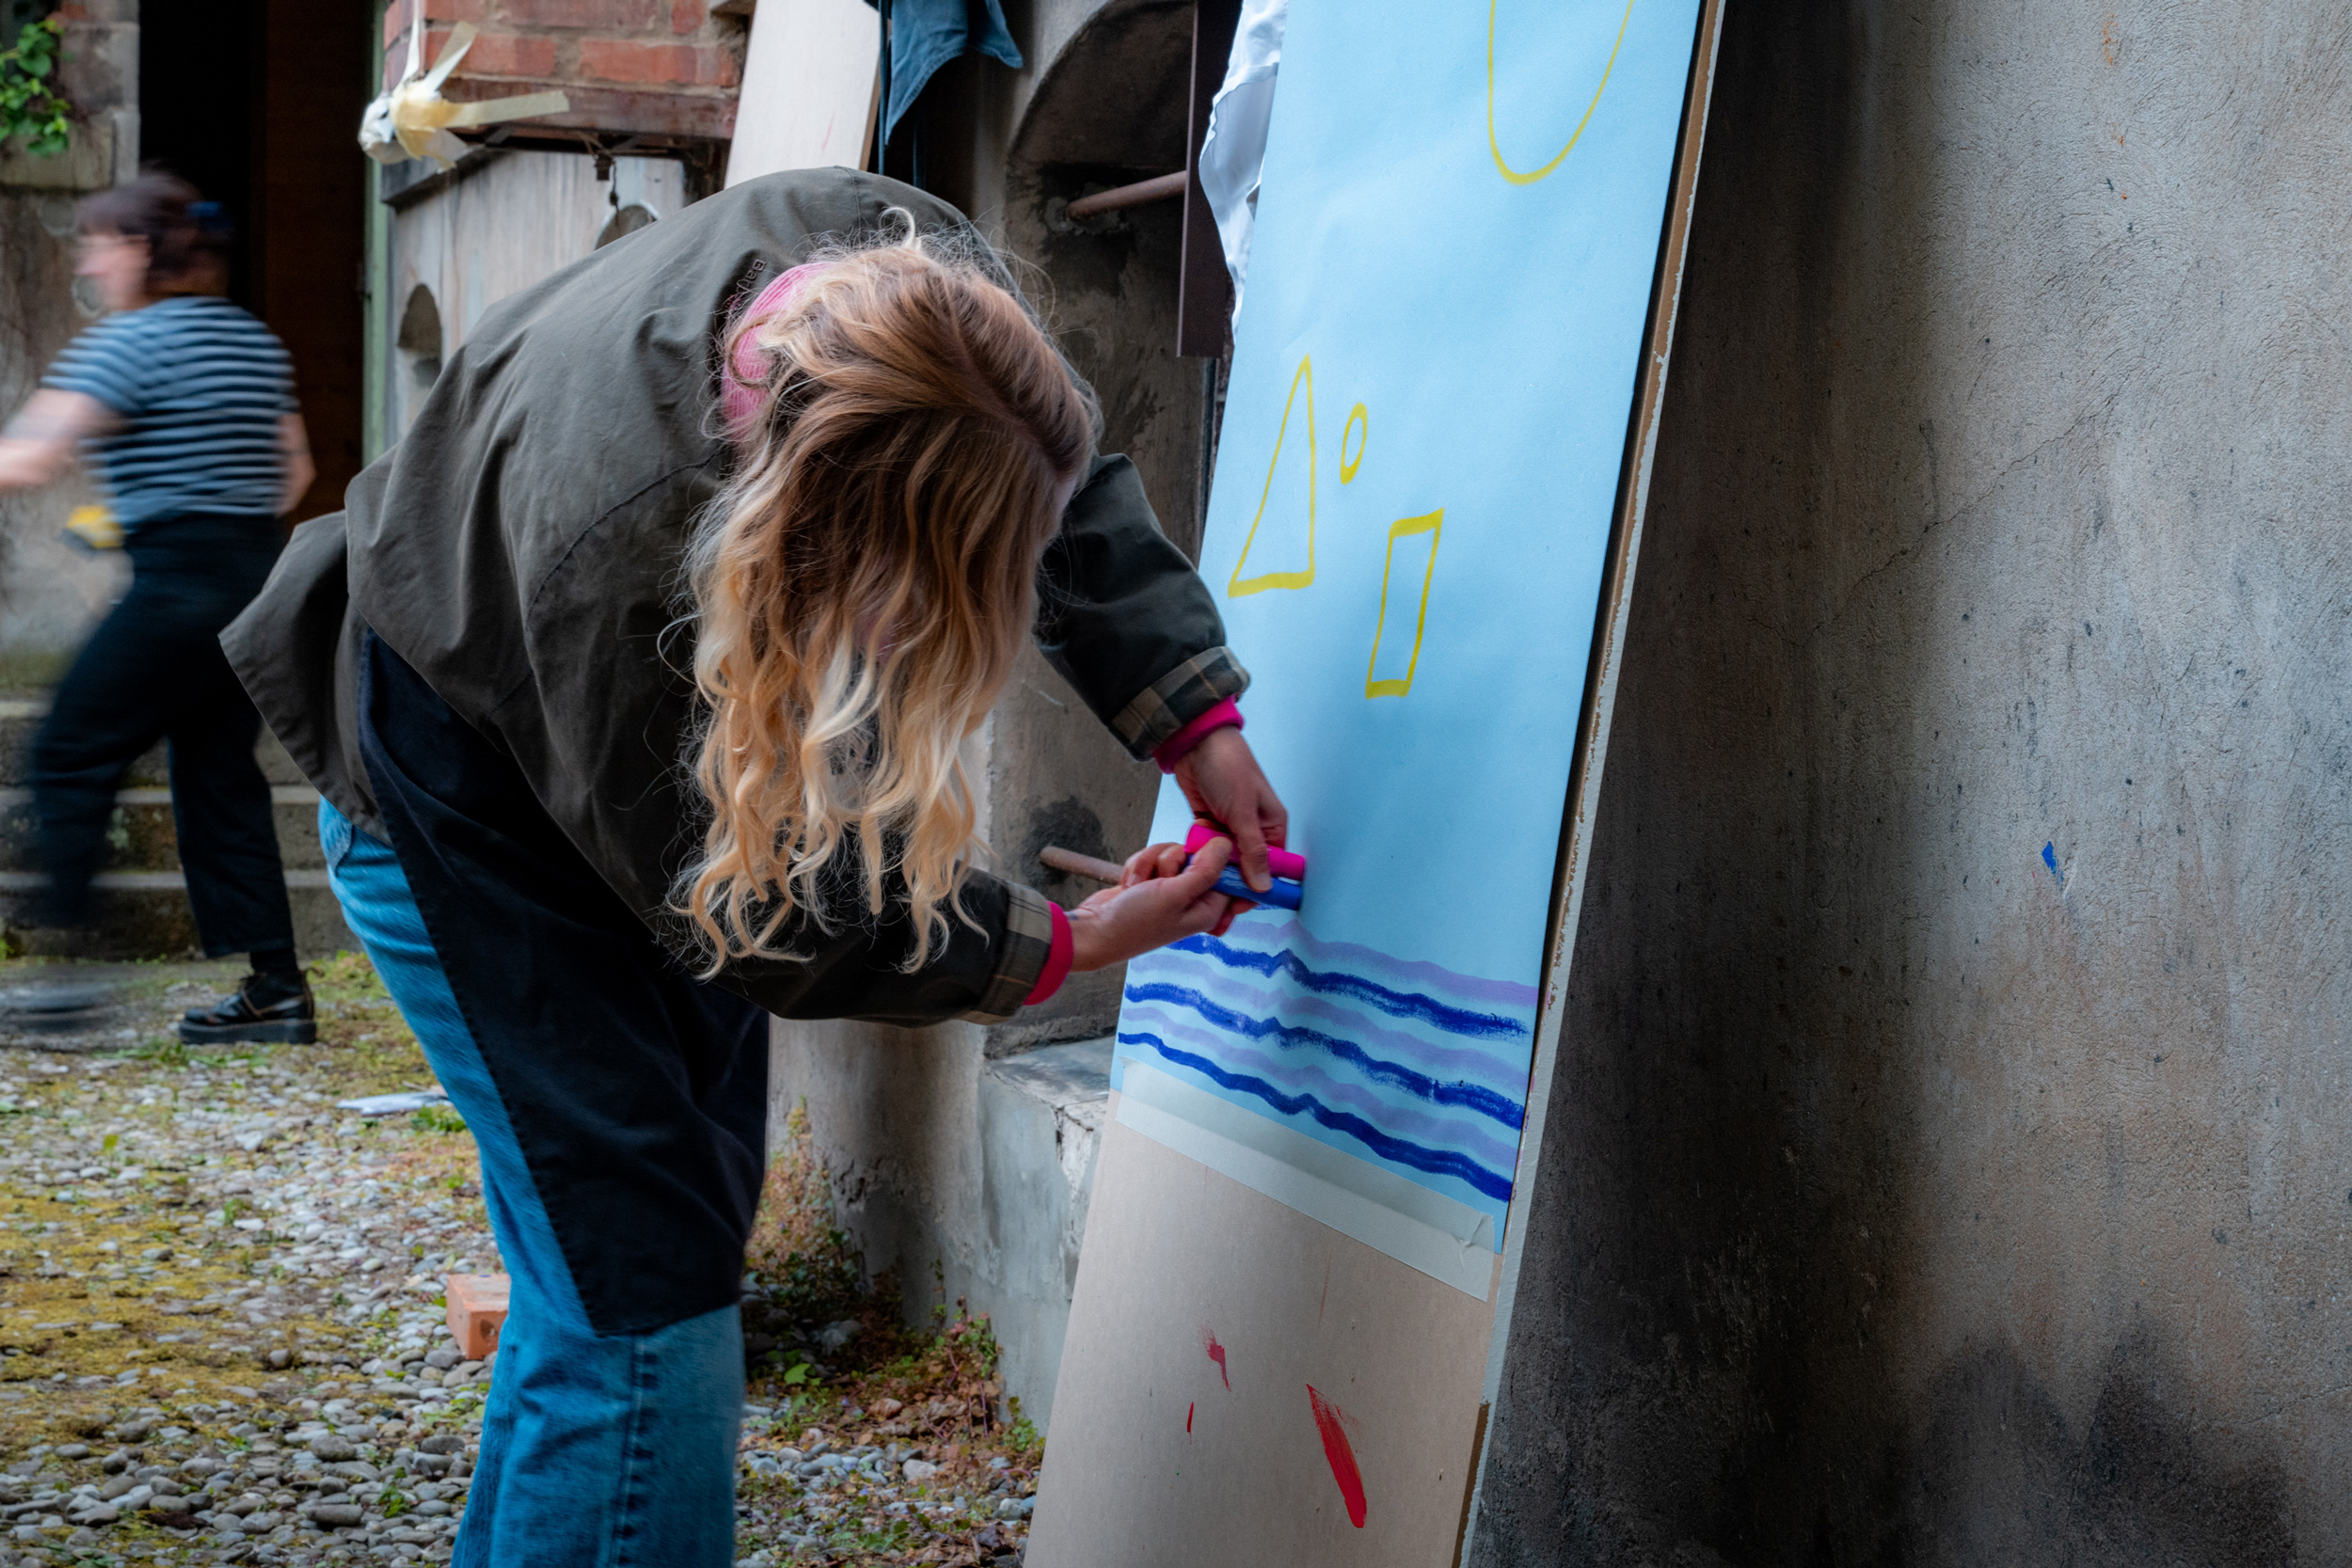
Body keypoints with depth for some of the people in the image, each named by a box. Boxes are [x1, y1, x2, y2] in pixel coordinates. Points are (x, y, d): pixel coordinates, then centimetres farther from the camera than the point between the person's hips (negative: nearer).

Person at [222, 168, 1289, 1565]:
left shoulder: (927, 278, -26)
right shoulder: (620, 551, -43)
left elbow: (1076, 499, -3)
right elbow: (755, 905, -27)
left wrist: (1197, 724, -12)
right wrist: (1063, 947, -19)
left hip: (668, 729, 7)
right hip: (466, 784, -7)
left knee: (698, 1207, 11)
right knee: (641, 1268, -14)